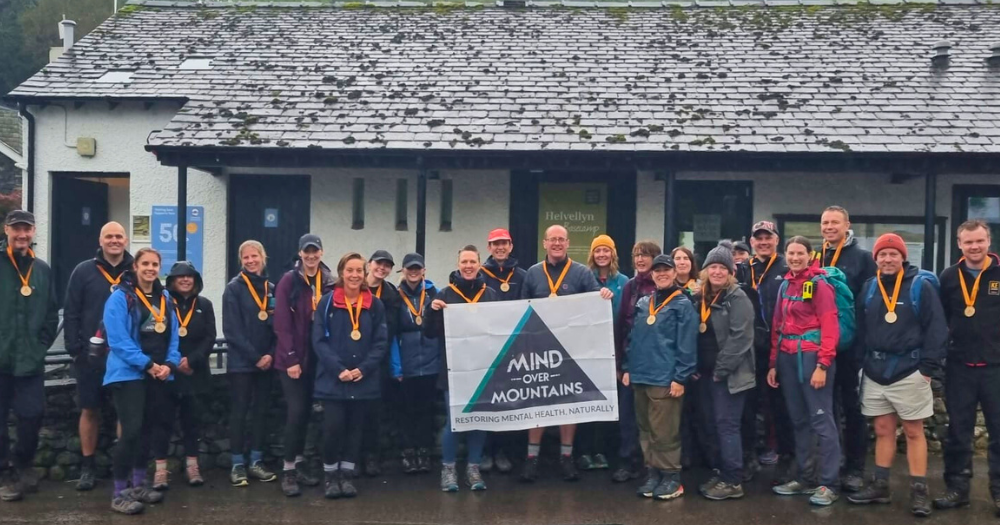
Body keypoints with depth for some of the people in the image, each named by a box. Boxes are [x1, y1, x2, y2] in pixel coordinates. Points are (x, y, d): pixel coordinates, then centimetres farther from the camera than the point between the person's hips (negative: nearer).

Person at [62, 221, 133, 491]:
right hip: (91, 355, 0)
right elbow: (71, 312, 0)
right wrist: (74, 348, -7)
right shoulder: (84, 271, 2)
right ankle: (87, 467, 18)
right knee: (90, 410, 7)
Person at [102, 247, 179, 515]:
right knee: (131, 430, -12)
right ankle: (119, 493, -3)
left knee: (150, 428, 14)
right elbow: (118, 339, -16)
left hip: (159, 375, 7)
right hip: (129, 373, -7)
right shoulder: (120, 297, -8)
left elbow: (173, 335, 9)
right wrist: (147, 364, -19)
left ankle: (138, 484, 29)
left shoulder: (165, 298, 12)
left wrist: (170, 363, -8)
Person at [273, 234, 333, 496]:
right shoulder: (289, 281, -7)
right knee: (296, 411, -9)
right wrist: (291, 359, -14)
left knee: (306, 412, 11)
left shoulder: (329, 283, 4)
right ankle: (288, 470, -1)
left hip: (317, 359, 4)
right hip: (291, 358, -4)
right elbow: (282, 324, -10)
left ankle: (299, 463, 22)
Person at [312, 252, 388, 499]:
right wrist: (338, 369, -15)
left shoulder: (375, 305, 4)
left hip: (364, 380, 2)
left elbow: (381, 342, 2)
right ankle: (330, 475, 14)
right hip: (332, 379, -2)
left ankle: (347, 474, 21)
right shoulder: (327, 302, -1)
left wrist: (363, 369, -11)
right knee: (333, 426, -5)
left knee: (356, 427, 9)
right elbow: (319, 341, -5)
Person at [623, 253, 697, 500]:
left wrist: (680, 378, -13)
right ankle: (652, 474, 19)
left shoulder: (682, 304, -3)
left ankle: (671, 477, 7)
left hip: (665, 379, -6)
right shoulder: (642, 303, 14)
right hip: (640, 377, 6)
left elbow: (687, 345, -8)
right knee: (646, 430, 11)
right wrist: (627, 368, 11)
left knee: (664, 432, -3)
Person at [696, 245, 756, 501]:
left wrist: (721, 370, -17)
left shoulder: (738, 298, -11)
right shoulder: (701, 299, 12)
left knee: (727, 424, -6)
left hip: (730, 374, -7)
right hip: (708, 372, 7)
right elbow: (696, 336, 17)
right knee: (718, 424, 12)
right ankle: (723, 473, 21)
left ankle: (733, 481, 0)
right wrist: (698, 368, 9)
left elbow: (739, 338, -18)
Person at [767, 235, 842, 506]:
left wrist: (822, 365, -18)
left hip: (811, 357, -7)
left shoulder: (819, 283, -5)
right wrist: (773, 363, 13)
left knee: (821, 419, -4)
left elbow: (830, 326, -12)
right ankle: (803, 478, 20)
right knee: (798, 420, 12)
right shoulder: (785, 285, 16)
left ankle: (829, 484, 1)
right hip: (788, 358, 7)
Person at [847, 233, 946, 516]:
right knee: (883, 430, 12)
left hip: (909, 372, -4)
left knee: (914, 432, 4)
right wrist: (864, 360, 7)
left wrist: (928, 367, -12)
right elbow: (861, 328, 13)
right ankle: (880, 485, 21)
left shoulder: (921, 286, -6)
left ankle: (919, 491, 11)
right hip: (875, 372, 4)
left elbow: (936, 329, -8)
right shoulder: (869, 289, 7)